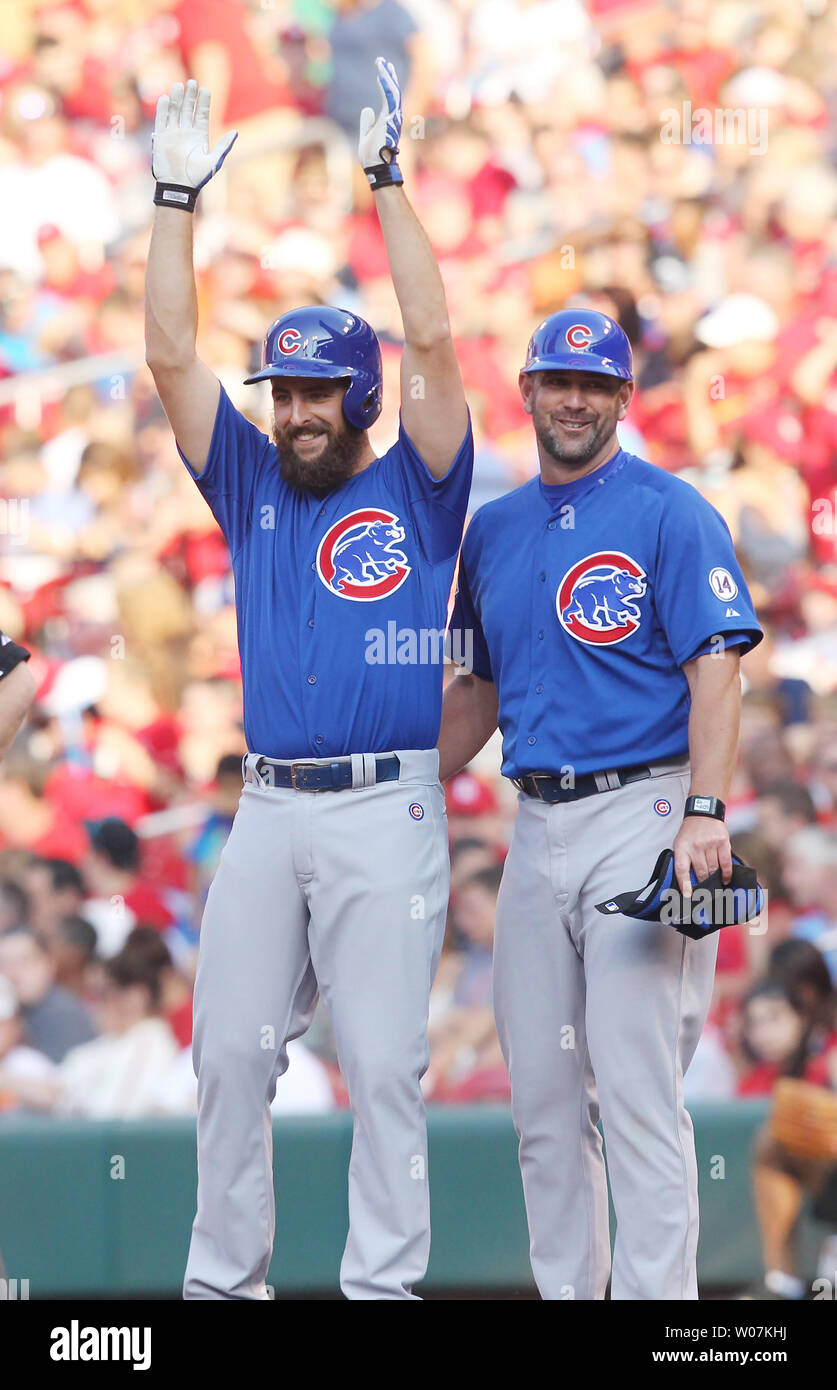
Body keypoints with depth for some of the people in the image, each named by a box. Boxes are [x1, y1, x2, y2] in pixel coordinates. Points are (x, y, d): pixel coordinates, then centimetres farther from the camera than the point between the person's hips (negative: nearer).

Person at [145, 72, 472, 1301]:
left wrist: (385, 181, -9)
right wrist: (177, 199, 4)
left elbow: (429, 338, -7)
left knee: (384, 1062, -4)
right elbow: (172, 357, 9)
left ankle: (384, 1283, 0)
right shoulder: (252, 487, 14)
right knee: (230, 1052, 4)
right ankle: (222, 1278, 11)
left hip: (385, 810, -4)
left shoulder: (413, 493, 4)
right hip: (267, 811, 4)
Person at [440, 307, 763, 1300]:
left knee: (637, 1089, -12)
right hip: (538, 827, 7)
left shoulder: (669, 513, -4)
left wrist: (705, 814, -22)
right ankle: (566, 1294, 14)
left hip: (642, 816, -7)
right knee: (542, 1096, 7)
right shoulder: (494, 530, 16)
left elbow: (716, 670, -11)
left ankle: (656, 1300, -11)